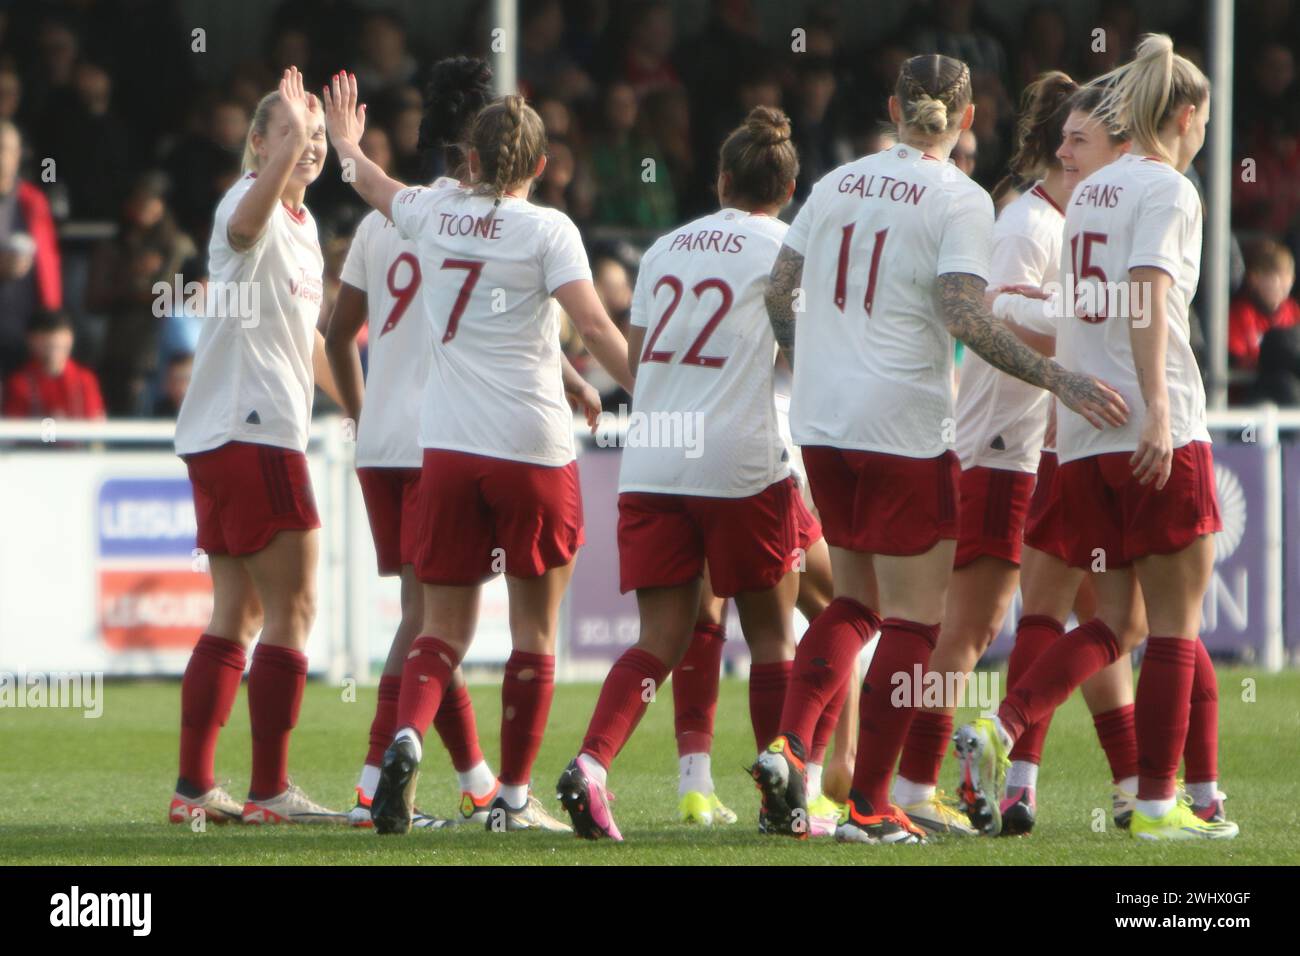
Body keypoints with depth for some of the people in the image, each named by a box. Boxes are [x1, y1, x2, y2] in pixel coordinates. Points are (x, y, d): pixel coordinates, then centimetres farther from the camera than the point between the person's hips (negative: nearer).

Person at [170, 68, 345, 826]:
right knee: (291, 608, -9)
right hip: (248, 430, -10)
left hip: (262, 432, 10)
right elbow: (247, 221, -39)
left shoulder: (303, 223, 19)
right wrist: (286, 144, -52)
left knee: (238, 613, 10)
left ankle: (194, 789, 12)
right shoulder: (248, 207, -11)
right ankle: (270, 792, -8)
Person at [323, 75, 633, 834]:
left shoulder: (434, 215, 8)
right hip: (533, 450, -3)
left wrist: (346, 142, 51)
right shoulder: (546, 230, -5)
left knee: (446, 624, 8)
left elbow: (378, 188, 30)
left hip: (448, 447, 4)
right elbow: (595, 326, -15)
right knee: (535, 627, 8)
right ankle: (514, 796, 8)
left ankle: (407, 738, -21)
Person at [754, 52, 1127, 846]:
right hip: (903, 428, -6)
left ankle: (790, 745, -1)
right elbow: (965, 318, -20)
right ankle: (869, 805, -1)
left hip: (823, 422, 6)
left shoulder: (840, 182, 9)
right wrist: (1062, 381, -18)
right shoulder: (960, 200, -8)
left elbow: (778, 289, 14)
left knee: (855, 599, 19)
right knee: (913, 617, 2)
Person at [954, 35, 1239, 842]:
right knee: (1175, 621, 0)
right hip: (1159, 436, -8)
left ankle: (1000, 730, -10)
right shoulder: (1168, 189, -6)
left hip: (1084, 440, 8)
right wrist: (1158, 410, -27)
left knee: (1111, 622, 11)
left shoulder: (1089, 192, 17)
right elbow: (1147, 298, -19)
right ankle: (1158, 803, 1)